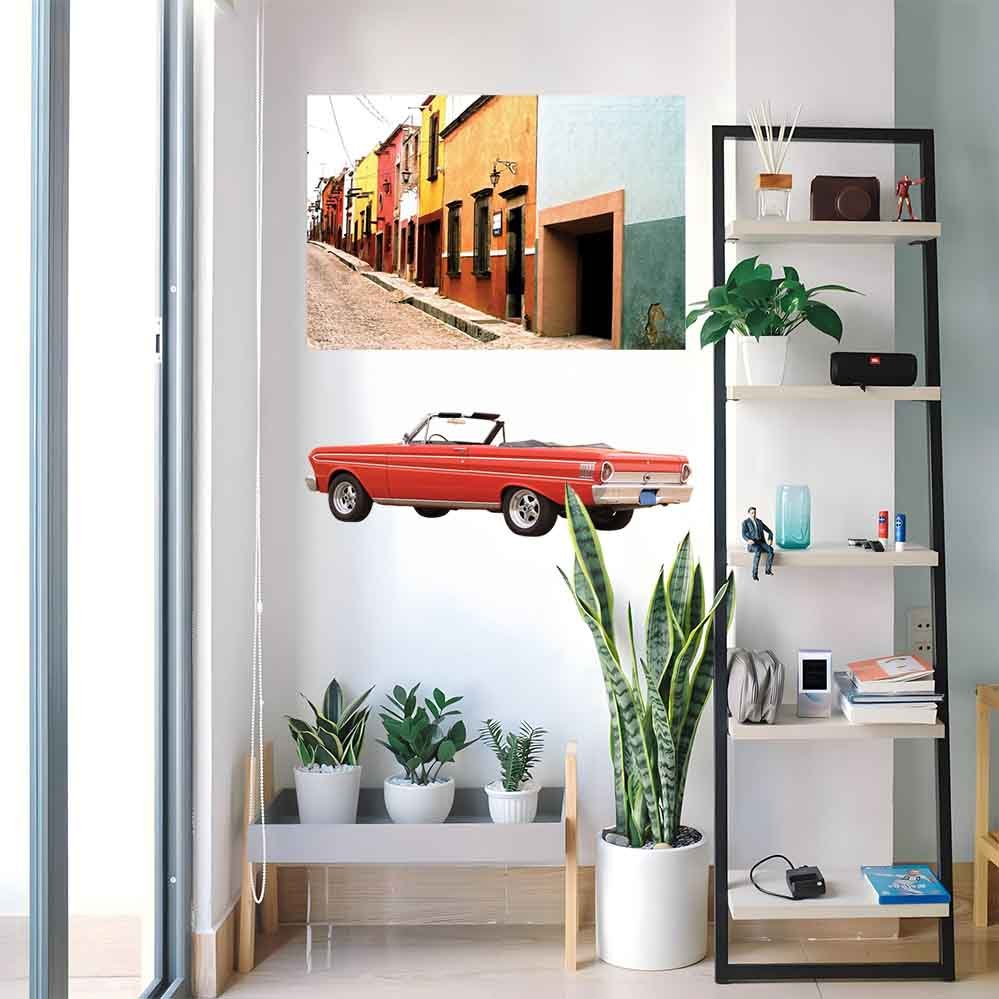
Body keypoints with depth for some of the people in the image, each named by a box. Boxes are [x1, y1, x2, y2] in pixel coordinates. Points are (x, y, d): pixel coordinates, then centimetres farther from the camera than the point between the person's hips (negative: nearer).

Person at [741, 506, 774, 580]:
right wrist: (748, 540, -32)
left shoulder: (759, 521, 19)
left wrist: (770, 539, 0)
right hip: (752, 544, -5)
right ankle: (755, 573, -39)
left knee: (770, 550, -30)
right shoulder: (745, 522, 4)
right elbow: (744, 535, -10)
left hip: (761, 543, 5)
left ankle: (768, 570, -23)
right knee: (758, 550, -40)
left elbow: (769, 531, 20)